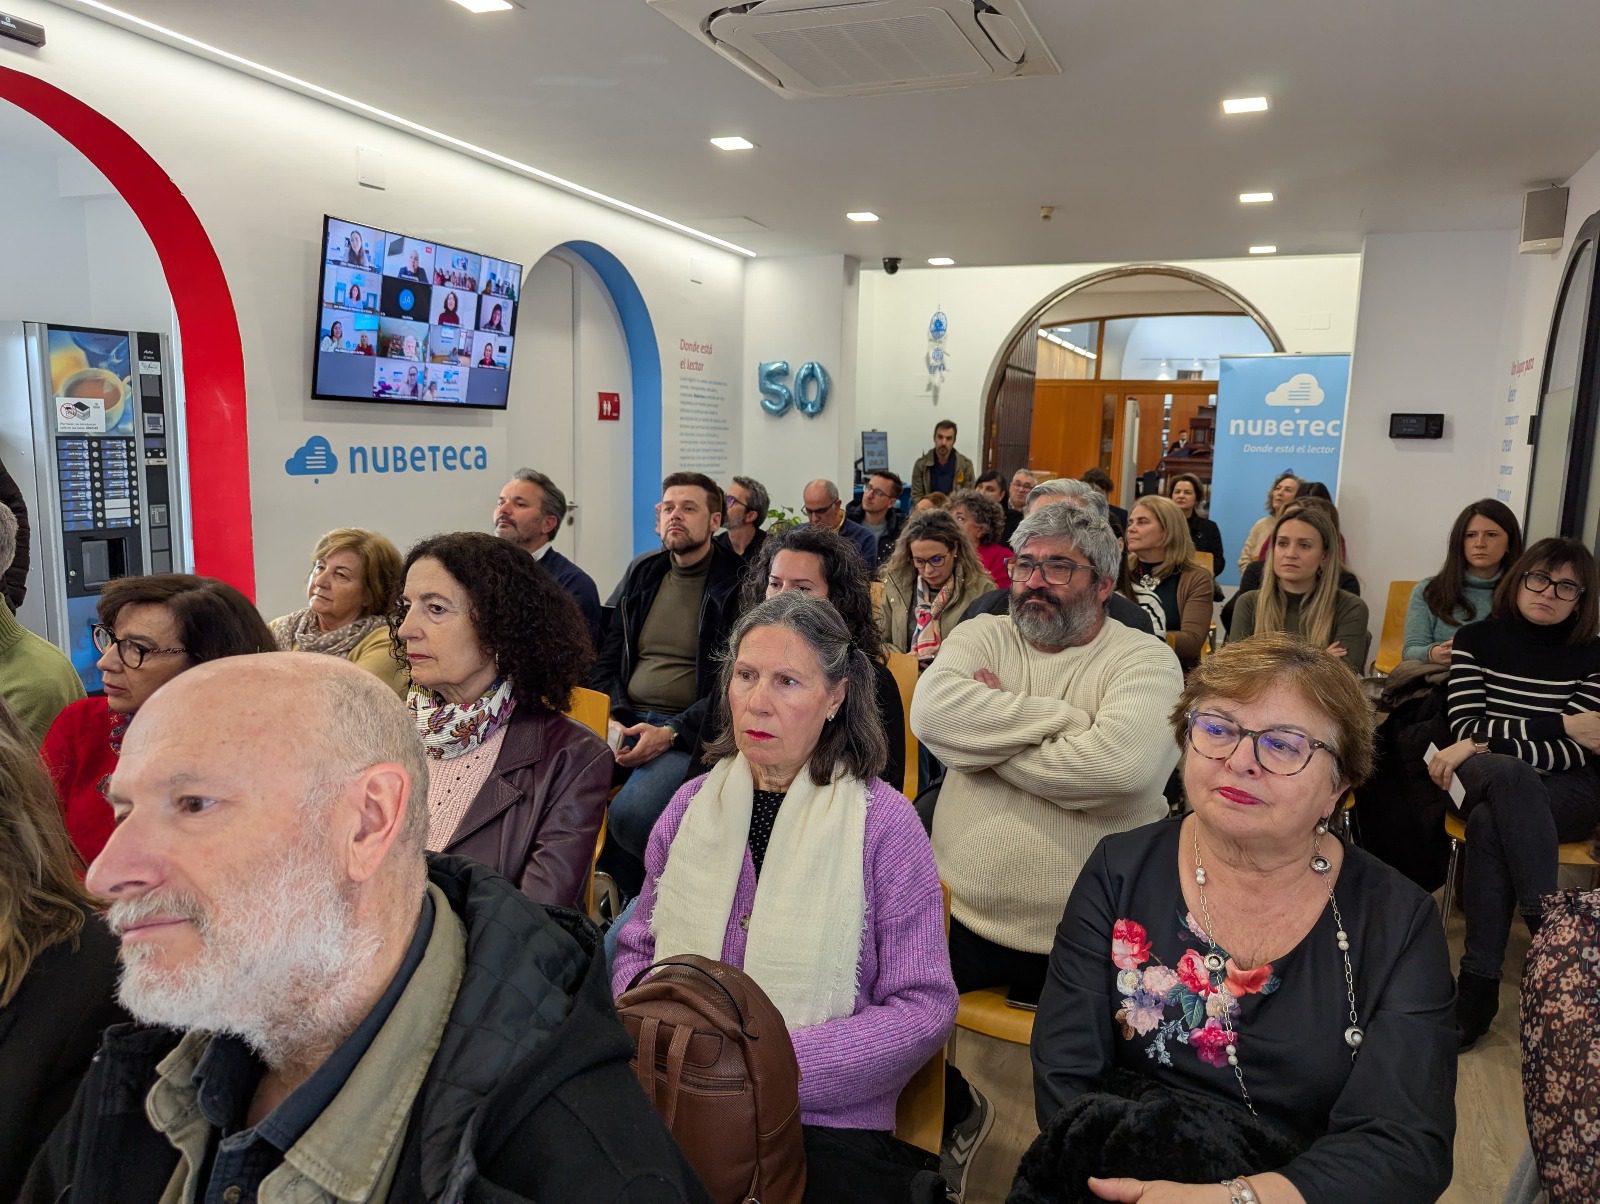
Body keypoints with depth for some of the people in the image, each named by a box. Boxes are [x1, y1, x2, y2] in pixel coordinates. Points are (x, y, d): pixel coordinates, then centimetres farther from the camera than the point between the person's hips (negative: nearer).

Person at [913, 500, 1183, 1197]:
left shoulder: (1144, 661, -5)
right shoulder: (983, 636, 6)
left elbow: (1119, 764, -27)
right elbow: (932, 713, -15)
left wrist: (988, 733, -15)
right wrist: (1061, 717, -16)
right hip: (961, 912, 4)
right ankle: (956, 1116, 26)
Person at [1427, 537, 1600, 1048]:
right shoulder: (1476, 639, 5)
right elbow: (1466, 727, -4)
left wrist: (1483, 745, -17)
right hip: (1492, 779, 1)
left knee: (1489, 823, -35)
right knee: (1509, 773, -37)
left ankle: (1479, 982, -29)